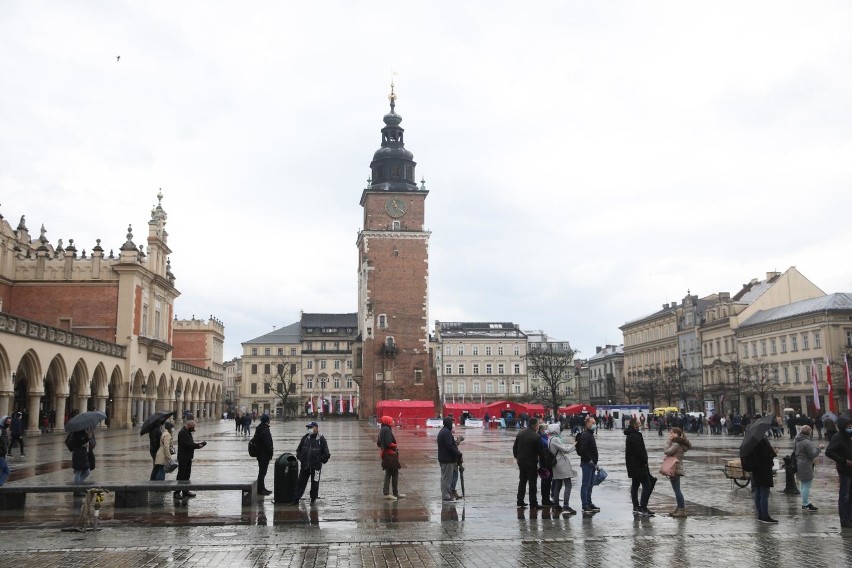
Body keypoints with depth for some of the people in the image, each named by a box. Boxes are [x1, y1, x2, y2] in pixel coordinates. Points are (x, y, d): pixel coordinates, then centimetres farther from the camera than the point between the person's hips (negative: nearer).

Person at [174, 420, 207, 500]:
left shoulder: (188, 432, 15)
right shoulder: (182, 433, -17)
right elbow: (187, 444, -24)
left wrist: (197, 443, 3)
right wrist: (197, 445, -18)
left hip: (188, 457, 10)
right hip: (183, 458, -10)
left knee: (187, 475, 14)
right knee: (181, 475, -6)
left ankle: (185, 491, 21)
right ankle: (177, 492, -1)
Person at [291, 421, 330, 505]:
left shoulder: (321, 439, -5)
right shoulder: (305, 438, 7)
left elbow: (325, 453, -2)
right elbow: (298, 449, 18)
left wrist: (320, 460, -10)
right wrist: (300, 457, 6)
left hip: (316, 466, -3)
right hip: (304, 466, 4)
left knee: (315, 484, 6)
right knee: (301, 482, 6)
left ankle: (313, 499, 19)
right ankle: (295, 499, 11)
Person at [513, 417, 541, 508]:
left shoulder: (520, 433, 2)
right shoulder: (536, 436, -17)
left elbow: (515, 447, 8)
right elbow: (539, 451, -14)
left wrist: (517, 456, 19)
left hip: (521, 460, 6)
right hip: (531, 462, -6)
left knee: (522, 481, 17)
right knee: (532, 483, 2)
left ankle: (520, 501, 21)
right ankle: (533, 503, 5)